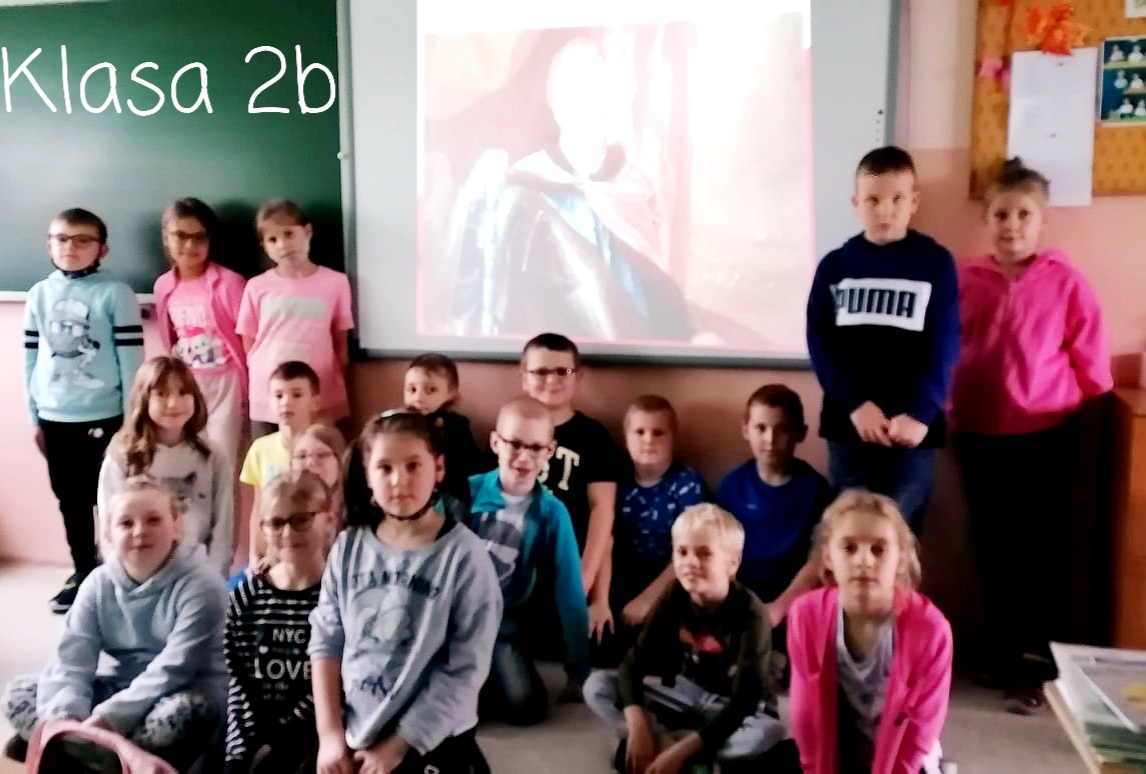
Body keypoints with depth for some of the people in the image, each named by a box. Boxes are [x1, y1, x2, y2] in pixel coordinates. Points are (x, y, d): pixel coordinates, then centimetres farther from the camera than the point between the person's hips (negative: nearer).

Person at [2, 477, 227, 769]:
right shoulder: (98, 584, -5)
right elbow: (70, 662, -12)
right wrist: (65, 719, -31)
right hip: (120, 687, 5)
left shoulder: (200, 585, -21)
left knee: (183, 711, -39)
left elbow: (173, 670, -26)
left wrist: (107, 719, -31)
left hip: (186, 692, -4)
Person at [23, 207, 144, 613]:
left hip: (104, 417, -5)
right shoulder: (39, 295, 7)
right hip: (56, 418, 5)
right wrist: (34, 416, 11)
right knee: (70, 500, 15)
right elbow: (31, 358, 11)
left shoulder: (115, 294, -7)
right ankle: (84, 571, 30)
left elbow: (131, 358, -8)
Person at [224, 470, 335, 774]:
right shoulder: (247, 595, 9)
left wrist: (276, 743, -12)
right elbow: (238, 682, 5)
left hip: (313, 738, -3)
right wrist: (245, 747, -8)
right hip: (253, 742, 4)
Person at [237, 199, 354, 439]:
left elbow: (341, 344, 4)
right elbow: (248, 345, 8)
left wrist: (341, 392, 4)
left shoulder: (335, 282, -1)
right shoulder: (257, 287, 2)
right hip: (267, 401, 1)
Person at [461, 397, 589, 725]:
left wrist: (578, 673, 2)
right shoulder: (464, 492, -6)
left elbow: (569, 593, -2)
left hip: (502, 631, 1)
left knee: (527, 706, -20)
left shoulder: (552, 513, -6)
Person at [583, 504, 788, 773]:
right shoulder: (674, 598, -13)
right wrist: (637, 726, -32)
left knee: (770, 734, -39)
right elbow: (633, 663, -15)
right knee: (597, 685, -13)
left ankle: (663, 744, -23)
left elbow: (744, 700, -30)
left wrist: (682, 750, -36)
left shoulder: (750, 614, -24)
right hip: (687, 695, 3)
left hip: (734, 710, -3)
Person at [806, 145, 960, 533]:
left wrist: (920, 414, -15)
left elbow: (944, 347, -3)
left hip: (912, 428, -1)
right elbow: (819, 344, 0)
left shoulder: (936, 263, 1)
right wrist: (855, 404, -12)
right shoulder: (834, 265, 5)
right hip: (848, 424, 2)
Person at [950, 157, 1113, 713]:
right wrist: (949, 405, 4)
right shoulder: (964, 281, -1)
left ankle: (1037, 663, 18)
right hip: (979, 437, 3)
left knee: (1043, 553, 5)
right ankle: (1003, 650, 30)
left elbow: (1092, 364, -2)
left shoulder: (1066, 282, -6)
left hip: (1047, 437, -2)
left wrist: (1061, 403, 2)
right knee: (993, 550, 13)